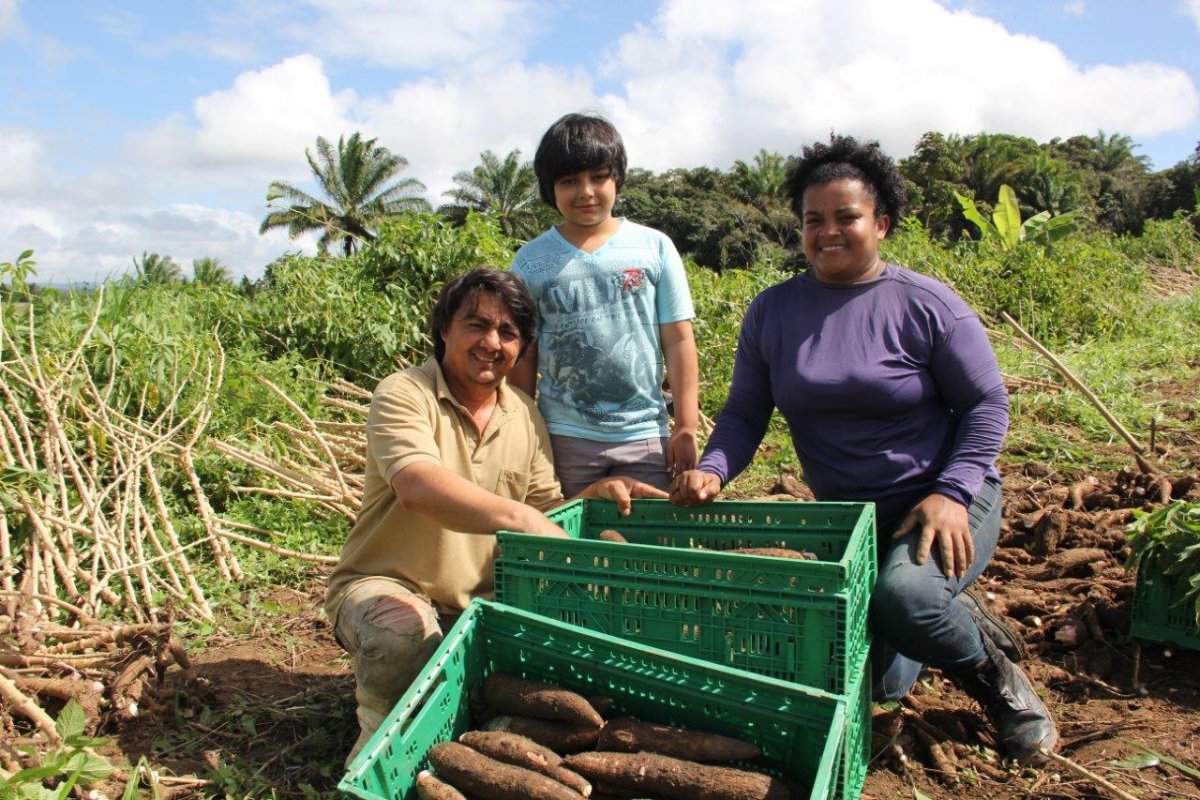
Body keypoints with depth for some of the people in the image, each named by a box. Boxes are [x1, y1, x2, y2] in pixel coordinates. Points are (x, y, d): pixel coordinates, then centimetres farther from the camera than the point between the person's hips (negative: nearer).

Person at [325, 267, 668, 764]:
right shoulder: (404, 396, -15)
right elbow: (419, 487, -34)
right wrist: (517, 516, -46)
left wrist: (595, 493, -10)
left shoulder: (525, 415, 6)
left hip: (479, 601, 5)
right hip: (385, 584, -5)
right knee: (405, 635, -37)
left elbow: (545, 510, 10)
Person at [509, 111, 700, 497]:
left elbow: (678, 340, 3)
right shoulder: (531, 261, 3)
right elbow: (523, 356, 5)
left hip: (645, 435, 0)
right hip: (563, 438, 0)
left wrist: (686, 428, 1)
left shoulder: (654, 247, 3)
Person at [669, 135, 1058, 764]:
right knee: (876, 683, 4)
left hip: (944, 501, -4)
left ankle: (993, 673, 0)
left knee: (902, 598, -35)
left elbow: (986, 405, -7)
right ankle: (953, 615, 36)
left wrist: (952, 494, -21)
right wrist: (712, 470, -19)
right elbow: (744, 413, 1)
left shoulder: (926, 304, -10)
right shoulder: (770, 312, -1)